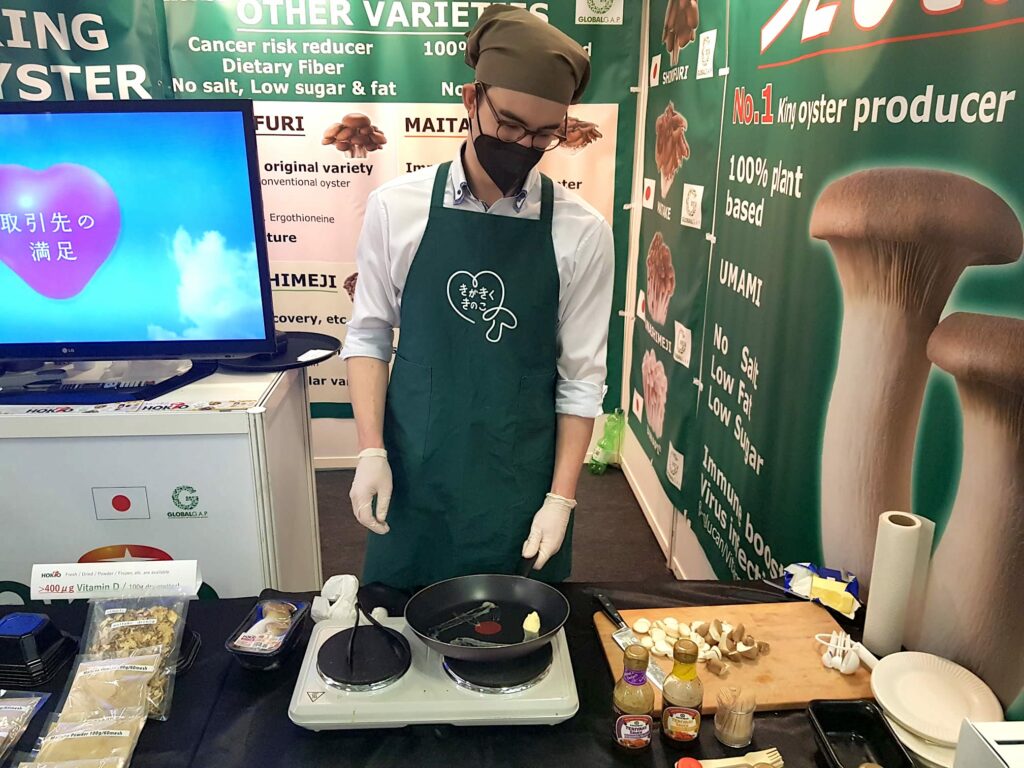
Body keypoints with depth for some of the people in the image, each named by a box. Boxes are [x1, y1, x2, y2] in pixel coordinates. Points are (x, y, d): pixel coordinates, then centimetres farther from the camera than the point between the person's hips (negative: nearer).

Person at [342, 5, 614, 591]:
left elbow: (581, 380, -3)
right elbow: (369, 336, 2)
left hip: (522, 488, 0)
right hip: (414, 479, 1)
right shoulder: (397, 206, -4)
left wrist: (560, 499, -5)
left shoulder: (582, 234, -7)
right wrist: (372, 451, -6)